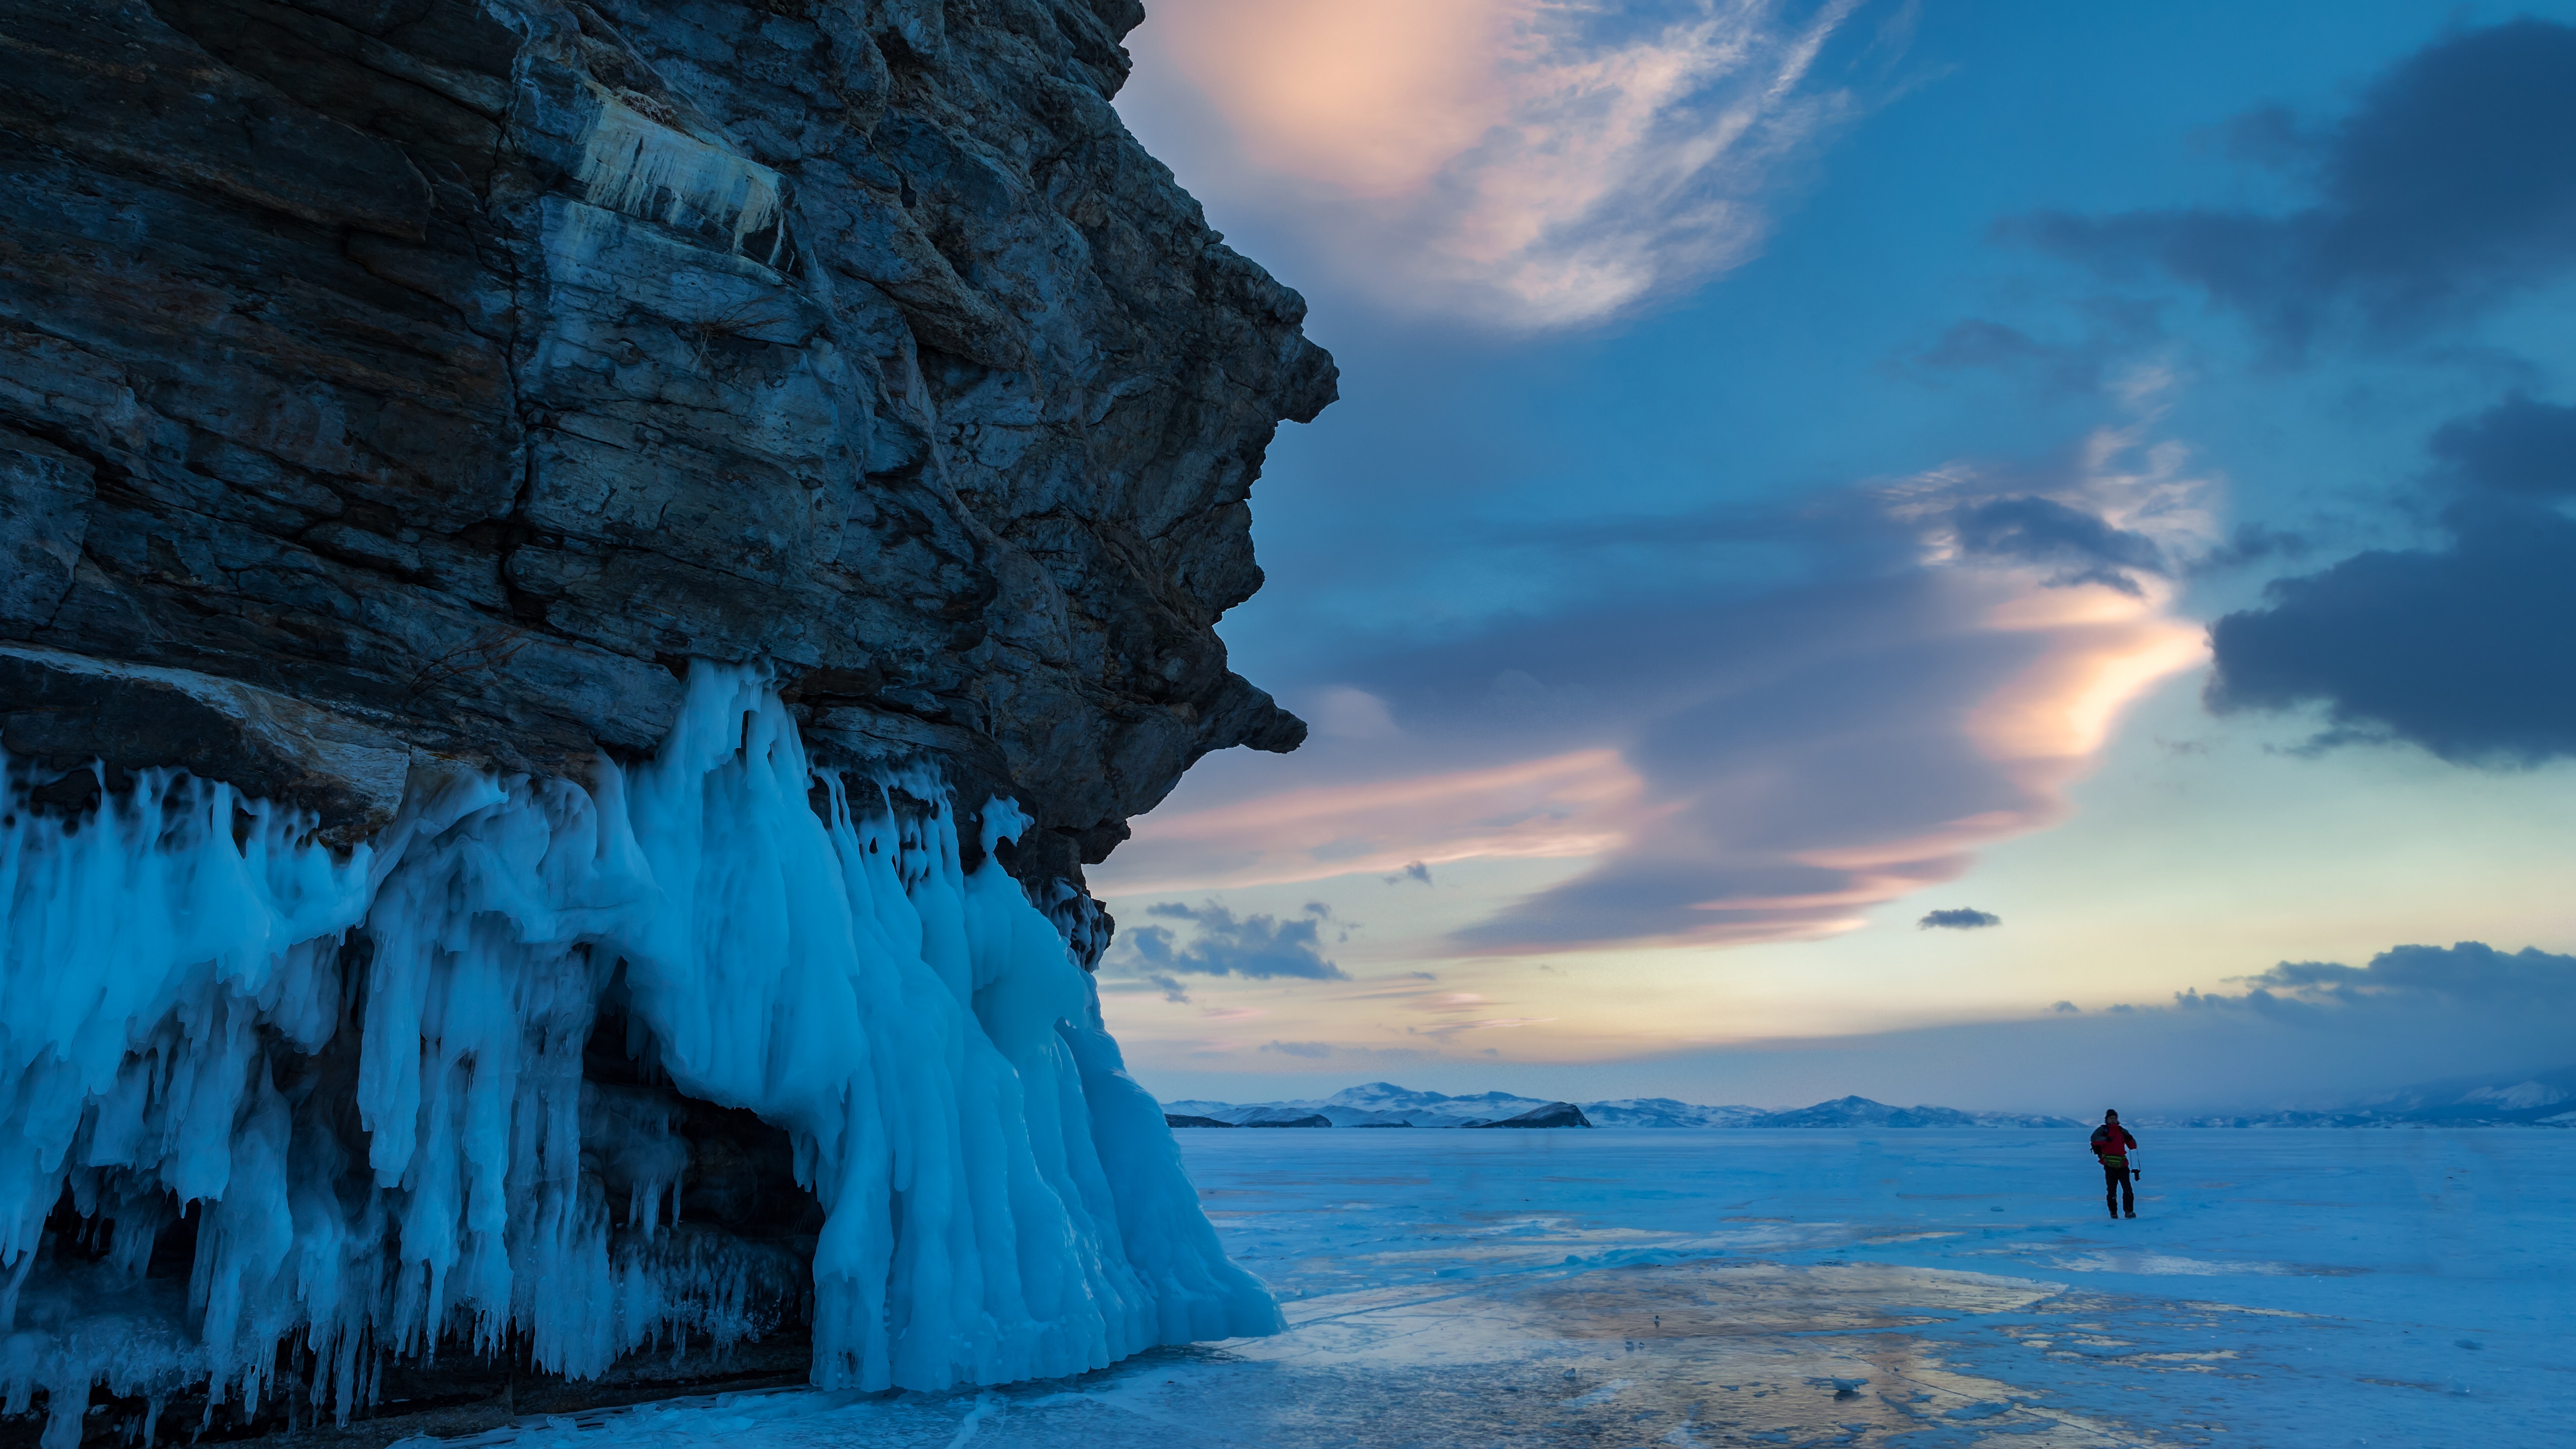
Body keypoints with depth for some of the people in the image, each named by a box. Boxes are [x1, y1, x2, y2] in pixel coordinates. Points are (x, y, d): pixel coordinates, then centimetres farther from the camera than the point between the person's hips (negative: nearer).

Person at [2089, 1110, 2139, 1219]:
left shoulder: (2122, 1131, 18)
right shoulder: (2103, 1130, 6)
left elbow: (2133, 1146, 18)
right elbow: (2094, 1139, -11)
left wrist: (2130, 1139, -3)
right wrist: (2106, 1139, -26)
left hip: (2122, 1165, 3)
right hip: (2110, 1165, -3)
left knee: (2128, 1189, -6)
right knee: (2112, 1190, -3)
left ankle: (2129, 1211, 1)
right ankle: (2113, 1212, 7)